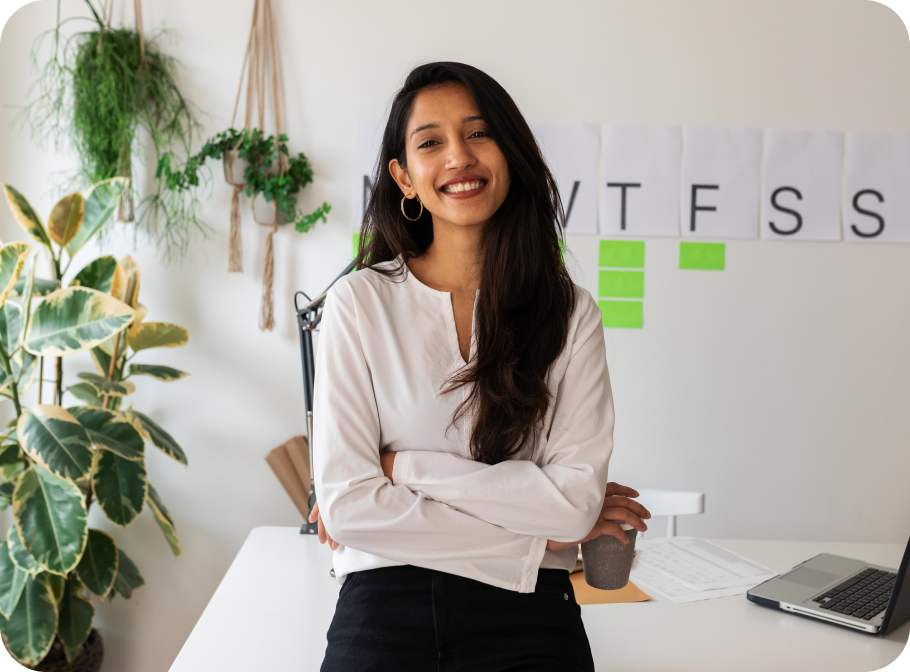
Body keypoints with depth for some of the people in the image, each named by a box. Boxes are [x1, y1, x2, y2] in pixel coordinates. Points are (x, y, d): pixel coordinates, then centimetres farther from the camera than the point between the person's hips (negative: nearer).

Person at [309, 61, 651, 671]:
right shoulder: (360, 302, 2)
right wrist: (540, 532, -5)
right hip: (386, 603, -1)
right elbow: (344, 502, -5)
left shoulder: (570, 313, 6)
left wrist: (404, 467, -7)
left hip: (525, 615, 1)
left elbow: (578, 497, -4)